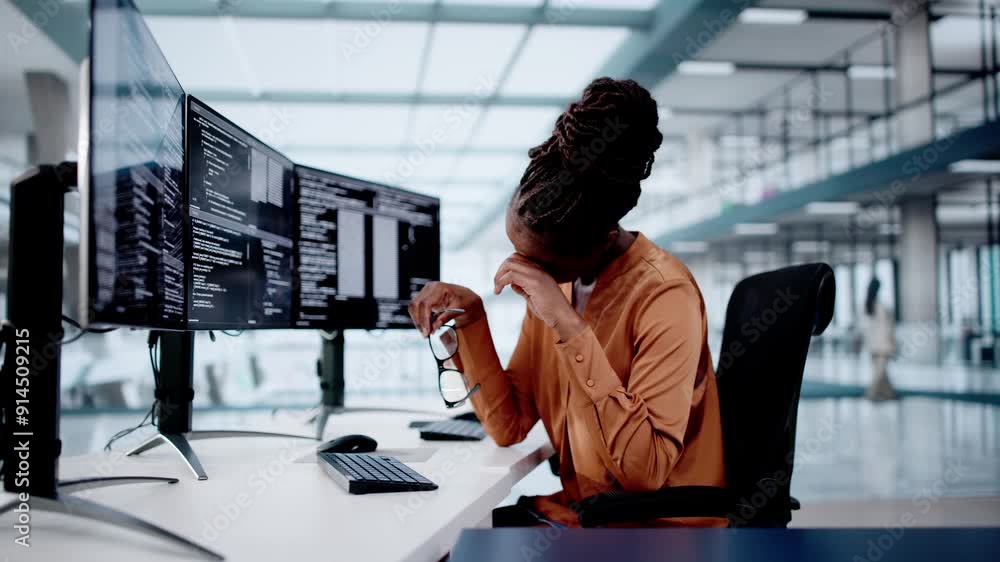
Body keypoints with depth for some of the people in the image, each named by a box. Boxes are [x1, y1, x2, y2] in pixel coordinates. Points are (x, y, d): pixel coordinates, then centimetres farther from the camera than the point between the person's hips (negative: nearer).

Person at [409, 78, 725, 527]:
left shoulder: (664, 297, -21)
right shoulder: (553, 278, -1)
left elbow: (644, 470, -26)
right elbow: (509, 426, 2)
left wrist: (570, 327, -30)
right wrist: (471, 321, -11)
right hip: (579, 508, 6)